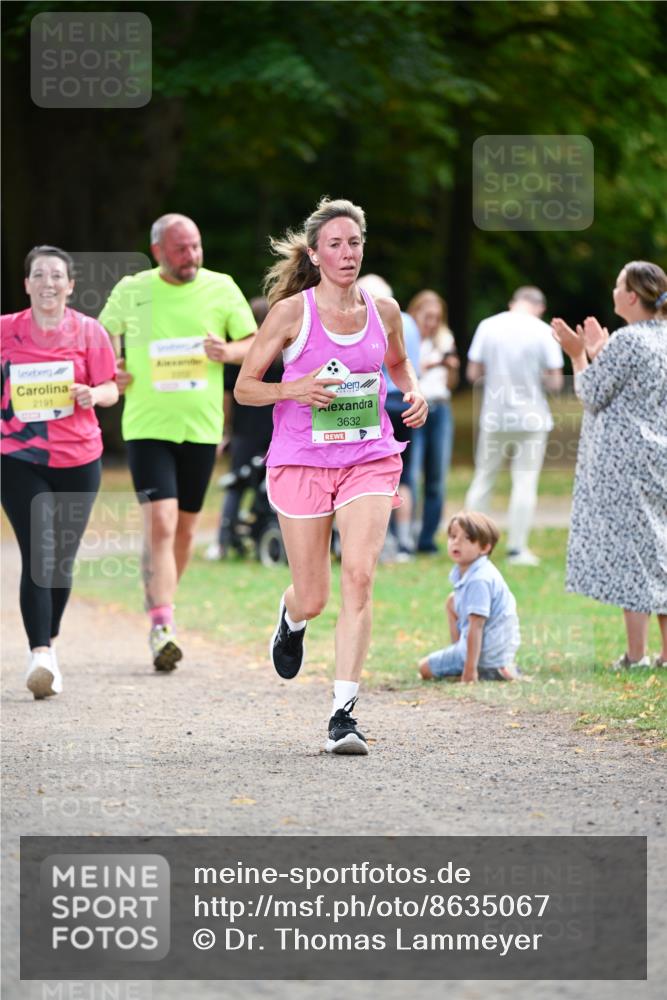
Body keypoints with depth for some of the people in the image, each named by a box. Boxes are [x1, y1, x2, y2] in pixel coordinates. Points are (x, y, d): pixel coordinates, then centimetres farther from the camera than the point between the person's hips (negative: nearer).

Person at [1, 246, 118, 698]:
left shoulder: (89, 331, -1)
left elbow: (111, 389, 1)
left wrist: (92, 395, -19)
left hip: (78, 458, 1)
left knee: (63, 558, 10)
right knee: (37, 554, -14)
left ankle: (49, 641, 31)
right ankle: (41, 654, -18)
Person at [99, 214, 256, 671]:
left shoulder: (221, 288, 2)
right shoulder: (131, 290, 1)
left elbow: (256, 343, 5)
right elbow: (105, 334, 17)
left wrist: (228, 351, -16)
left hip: (201, 426, 2)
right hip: (146, 425, -2)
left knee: (185, 530, 12)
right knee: (160, 523, -16)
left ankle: (163, 605, 35)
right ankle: (162, 627, -21)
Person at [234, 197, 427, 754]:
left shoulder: (384, 311, 4)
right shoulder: (292, 312, -6)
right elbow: (244, 387, 0)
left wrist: (414, 394, 5)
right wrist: (294, 389, -18)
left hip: (370, 461, 2)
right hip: (301, 461, -1)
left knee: (359, 576, -18)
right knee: (313, 598, 3)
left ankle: (344, 712, -17)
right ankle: (291, 618, 44)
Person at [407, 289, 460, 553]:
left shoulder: (444, 340, 17)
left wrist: (452, 367, 2)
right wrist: (423, 366, -16)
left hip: (440, 410, 5)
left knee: (436, 479, 0)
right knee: (409, 474, -13)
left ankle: (427, 539, 4)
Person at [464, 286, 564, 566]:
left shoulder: (488, 326, -2)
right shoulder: (543, 332, -7)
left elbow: (473, 374, -1)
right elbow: (555, 382, -8)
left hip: (494, 417, 2)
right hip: (531, 417, -2)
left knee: (483, 480, 12)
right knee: (525, 482, 3)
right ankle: (517, 548, 1)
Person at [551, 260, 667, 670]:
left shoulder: (627, 341, -15)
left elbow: (592, 395, -10)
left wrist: (579, 355, 2)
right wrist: (599, 353, 24)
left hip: (623, 460, -8)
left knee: (628, 548, -5)